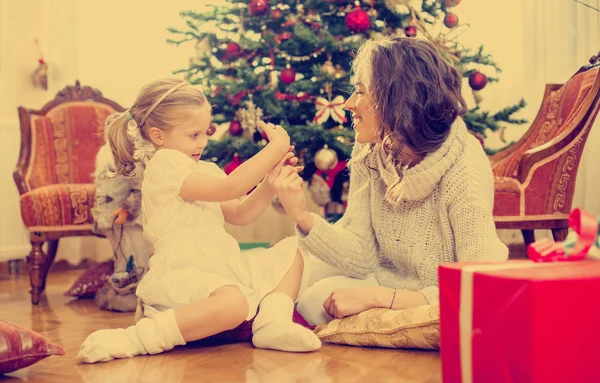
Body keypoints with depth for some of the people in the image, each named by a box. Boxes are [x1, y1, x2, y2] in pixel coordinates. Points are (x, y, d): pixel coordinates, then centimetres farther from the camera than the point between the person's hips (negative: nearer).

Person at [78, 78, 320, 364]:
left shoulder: (205, 170, 24)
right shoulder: (164, 165, -9)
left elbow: (239, 214, 19)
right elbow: (231, 187, -18)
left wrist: (269, 185, 2)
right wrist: (276, 148, -11)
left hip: (222, 268, 11)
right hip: (183, 273, -11)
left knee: (292, 250, 15)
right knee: (233, 305, -40)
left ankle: (273, 323, -11)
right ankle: (133, 339, -28)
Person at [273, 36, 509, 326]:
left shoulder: (463, 169, -26)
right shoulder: (369, 154, -6)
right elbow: (362, 259, -7)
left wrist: (376, 296, -28)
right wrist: (303, 217, -23)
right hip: (393, 284, 6)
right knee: (314, 300, -23)